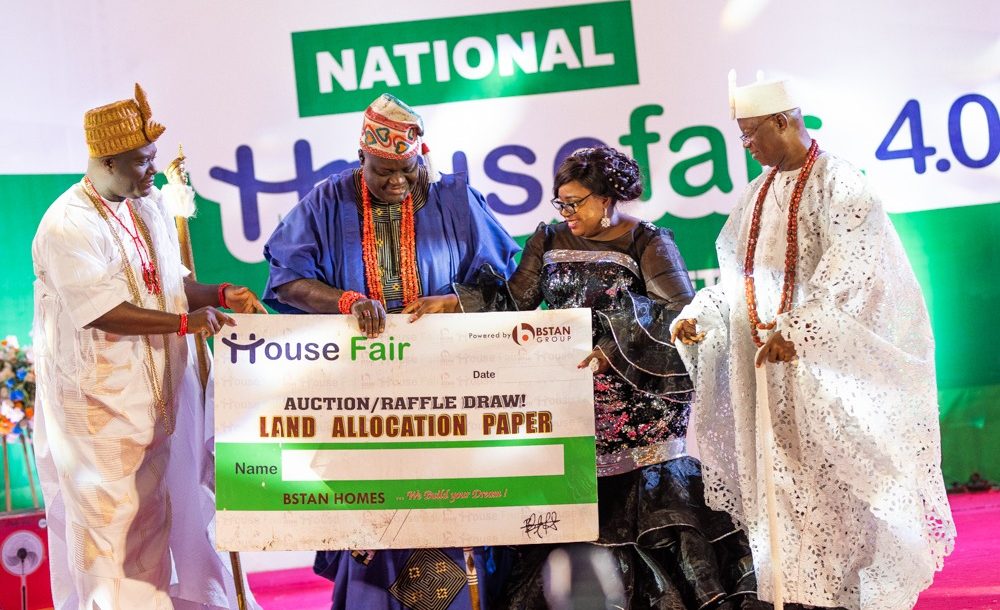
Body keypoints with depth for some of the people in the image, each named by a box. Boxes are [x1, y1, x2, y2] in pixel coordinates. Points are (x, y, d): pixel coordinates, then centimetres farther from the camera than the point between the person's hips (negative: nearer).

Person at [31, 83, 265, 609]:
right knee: (105, 511, -1)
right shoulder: (68, 225, -18)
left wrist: (219, 296, -1)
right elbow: (99, 311, -24)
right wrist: (183, 322, -24)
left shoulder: (151, 205, 8)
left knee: (152, 505, 13)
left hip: (156, 386, 8)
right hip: (98, 395, -8)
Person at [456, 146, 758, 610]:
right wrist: (454, 302, -7)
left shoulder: (648, 244, -3)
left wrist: (612, 351, -26)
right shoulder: (549, 242, 13)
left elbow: (680, 312, -15)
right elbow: (514, 303, 9)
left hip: (638, 405, -4)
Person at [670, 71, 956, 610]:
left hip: (826, 361, -7)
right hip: (769, 364, 7)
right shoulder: (761, 191, 12)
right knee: (783, 482, 6)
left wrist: (796, 329, -32)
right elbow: (739, 273, 16)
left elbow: (847, 272, -23)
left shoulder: (836, 183, -11)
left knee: (838, 481, -3)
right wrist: (698, 315, 1)